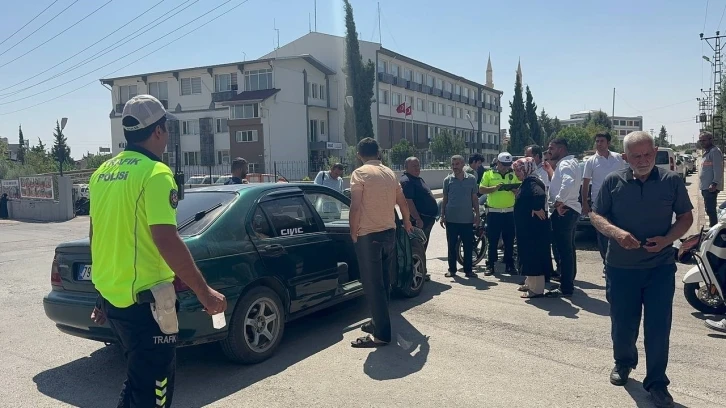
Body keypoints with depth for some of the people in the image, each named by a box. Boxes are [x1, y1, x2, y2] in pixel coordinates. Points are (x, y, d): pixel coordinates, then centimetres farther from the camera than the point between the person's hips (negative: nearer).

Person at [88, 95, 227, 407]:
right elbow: (166, 240, -24)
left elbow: (95, 236, 16)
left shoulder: (103, 172, 10)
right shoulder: (155, 172, -16)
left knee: (137, 380, 25)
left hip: (109, 295, 9)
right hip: (143, 299, -9)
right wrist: (204, 292, -18)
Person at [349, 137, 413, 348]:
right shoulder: (390, 173, 11)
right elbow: (402, 202, 19)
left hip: (368, 235, -7)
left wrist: (353, 232, -5)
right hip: (389, 233, 7)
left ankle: (381, 334, 1)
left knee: (372, 285, -2)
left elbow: (355, 207, -17)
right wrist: (407, 223, 36)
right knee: (383, 282, 16)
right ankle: (378, 323, 28)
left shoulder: (360, 173, -9)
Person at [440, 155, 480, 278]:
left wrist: (477, 214, 3)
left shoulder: (471, 179, 3)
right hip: (451, 219, 0)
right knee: (451, 246, 6)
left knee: (468, 246, 4)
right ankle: (452, 269, 17)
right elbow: (445, 199, 7)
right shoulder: (448, 180, 3)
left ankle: (468, 269, 15)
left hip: (467, 219, 0)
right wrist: (442, 216, 3)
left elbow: (475, 198, 8)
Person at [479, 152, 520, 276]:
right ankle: (490, 265, 9)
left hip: (509, 212, 2)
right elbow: (481, 189, -4)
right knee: (492, 240, 2)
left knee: (509, 240, 7)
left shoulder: (514, 175, 9)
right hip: (493, 212, -2)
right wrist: (494, 188, -19)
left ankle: (510, 265, 17)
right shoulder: (488, 174, 4)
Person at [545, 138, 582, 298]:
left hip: (562, 211, -11)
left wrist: (558, 202, -26)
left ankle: (566, 288, -4)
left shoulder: (565, 164, -15)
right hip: (570, 210, 11)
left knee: (563, 250, -8)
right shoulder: (570, 162, 19)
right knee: (568, 249, 19)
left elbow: (568, 183, -34)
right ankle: (569, 281, 32)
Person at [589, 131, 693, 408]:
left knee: (658, 327, 2)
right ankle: (623, 362, 39)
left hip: (660, 267, 0)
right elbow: (595, 215, 2)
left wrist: (666, 239, -13)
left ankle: (656, 382, 19)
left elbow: (686, 216, 6)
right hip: (621, 267, 0)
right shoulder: (613, 182, -2)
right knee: (622, 323, 11)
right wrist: (616, 232, -19)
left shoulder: (672, 181, -1)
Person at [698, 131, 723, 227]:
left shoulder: (715, 151, -11)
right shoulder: (706, 152, 19)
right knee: (709, 209, 15)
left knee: (710, 210, -10)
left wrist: (714, 184, -26)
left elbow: (718, 169, -19)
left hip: (711, 187, -10)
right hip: (705, 187, 10)